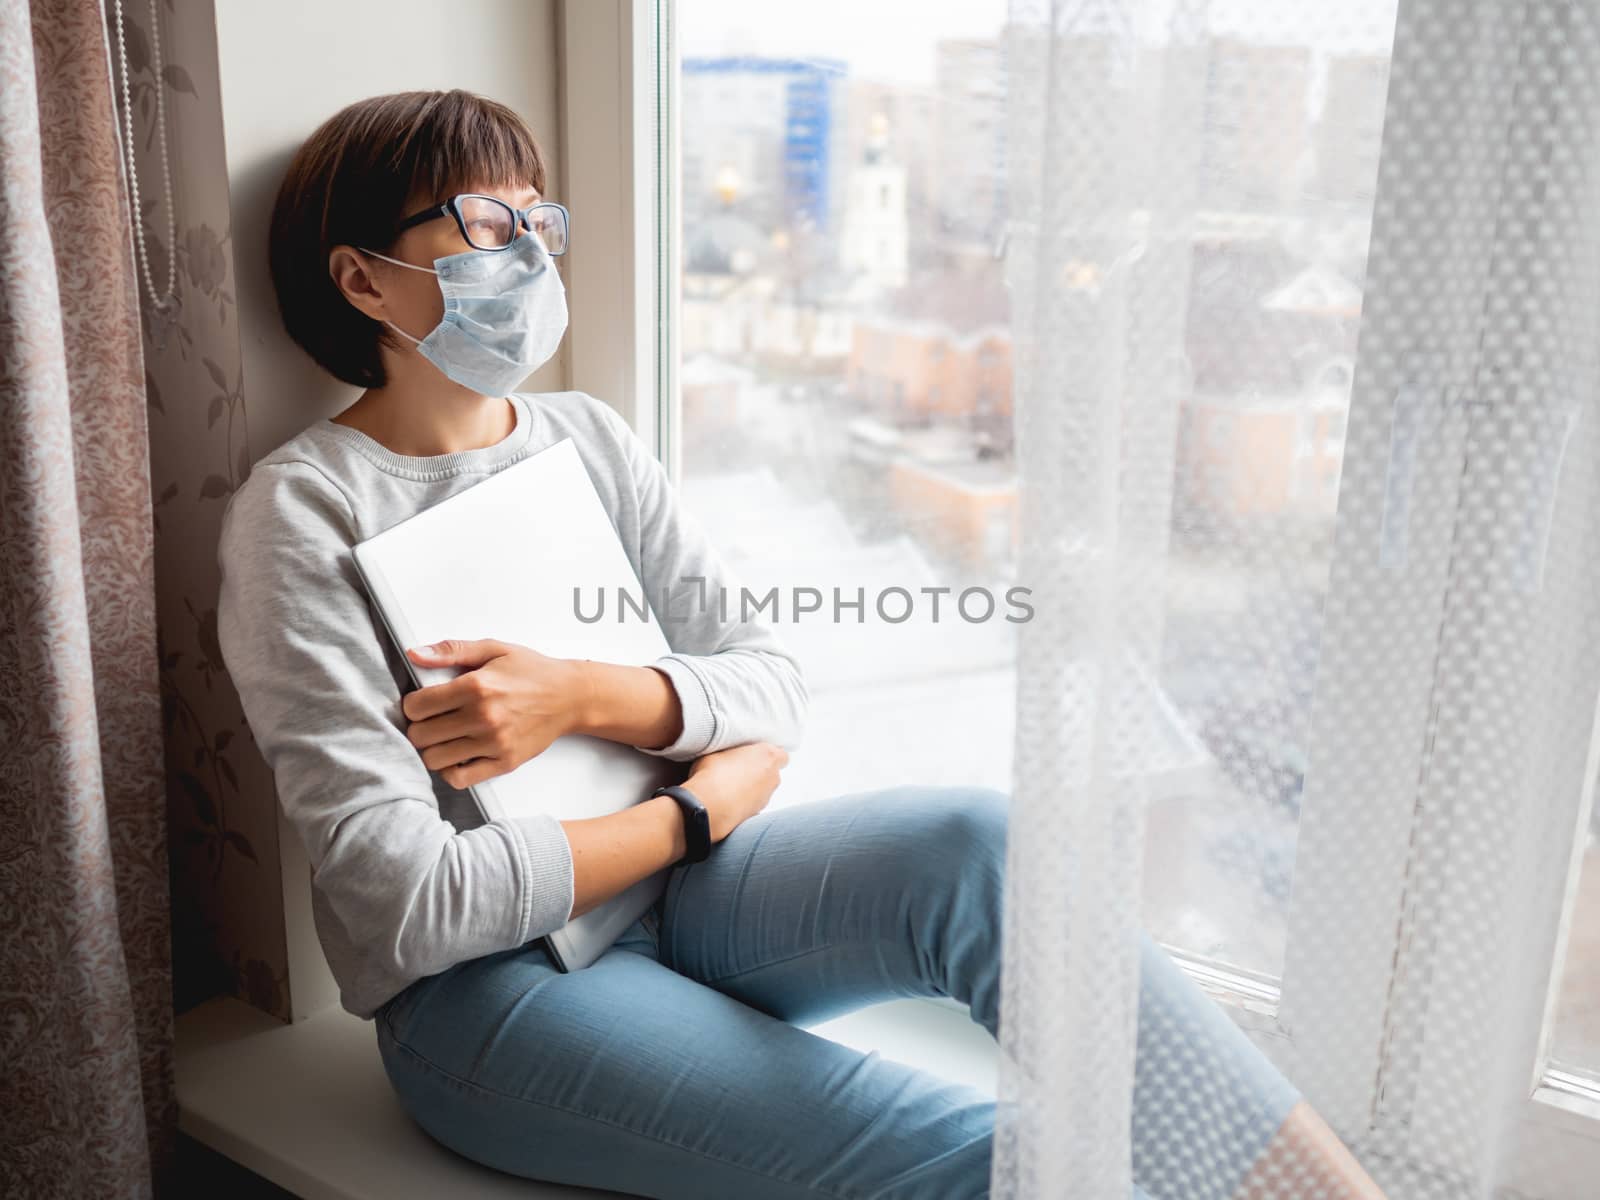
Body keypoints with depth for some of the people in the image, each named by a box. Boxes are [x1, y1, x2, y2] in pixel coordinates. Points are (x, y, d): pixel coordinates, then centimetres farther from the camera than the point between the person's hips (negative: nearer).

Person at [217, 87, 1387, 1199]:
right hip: (482, 989, -4)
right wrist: (697, 811, -9)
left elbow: (775, 684, 5)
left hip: (676, 897, 5)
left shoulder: (589, 438, 9)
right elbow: (409, 899, -15)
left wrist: (584, 695, -13)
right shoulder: (302, 506, -8)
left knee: (975, 844, -27)